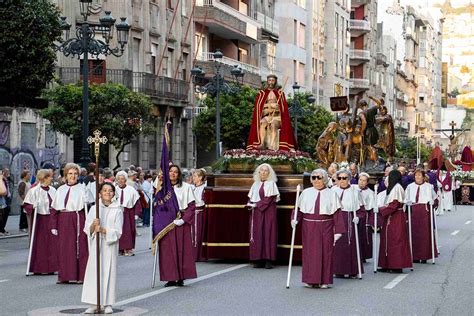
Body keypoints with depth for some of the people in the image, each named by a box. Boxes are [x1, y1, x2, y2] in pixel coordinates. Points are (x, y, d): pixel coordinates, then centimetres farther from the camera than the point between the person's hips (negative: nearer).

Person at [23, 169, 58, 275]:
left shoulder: (53, 190, 9)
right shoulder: (34, 191, -8)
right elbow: (26, 205, -8)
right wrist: (32, 207, -26)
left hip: (51, 219, 5)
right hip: (39, 220, -5)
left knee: (52, 243, 3)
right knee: (39, 244, 0)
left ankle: (50, 267, 11)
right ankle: (37, 268, 9)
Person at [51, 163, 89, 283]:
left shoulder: (82, 188, 0)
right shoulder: (60, 190, 12)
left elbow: (86, 206, -7)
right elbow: (54, 209, 12)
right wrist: (53, 226, 6)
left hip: (78, 221, -4)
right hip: (63, 222, 4)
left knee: (79, 248, -3)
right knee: (63, 248, 6)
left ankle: (80, 276, 3)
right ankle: (64, 275, 14)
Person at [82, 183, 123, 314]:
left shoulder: (117, 210, 2)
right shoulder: (94, 208, 8)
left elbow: (117, 231, -5)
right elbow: (87, 229, 3)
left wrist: (103, 230, -18)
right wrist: (93, 225, -18)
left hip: (110, 245, -1)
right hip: (96, 245, 2)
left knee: (109, 272, -2)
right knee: (94, 272, -3)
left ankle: (108, 304, 5)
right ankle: (93, 304, 1)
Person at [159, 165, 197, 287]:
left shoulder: (186, 187, 0)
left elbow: (192, 206, -4)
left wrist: (183, 219, -13)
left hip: (181, 222, -2)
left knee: (182, 248, -1)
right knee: (167, 249, 0)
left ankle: (181, 278, 4)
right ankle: (171, 278, 5)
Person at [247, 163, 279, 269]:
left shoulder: (271, 184, -3)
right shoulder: (256, 184, 15)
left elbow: (269, 199, -10)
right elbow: (251, 197, 16)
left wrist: (256, 204, -12)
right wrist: (250, 204, -5)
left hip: (268, 212, -5)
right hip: (256, 213, 5)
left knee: (268, 233, -7)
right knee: (257, 235, 1)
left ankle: (268, 260, -7)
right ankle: (258, 260, 3)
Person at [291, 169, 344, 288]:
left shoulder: (331, 194, 6)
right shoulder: (306, 193, 9)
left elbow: (336, 214, 2)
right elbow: (299, 209, 7)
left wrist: (338, 231, -3)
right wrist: (295, 219, -12)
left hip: (326, 228, -1)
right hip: (309, 228, 1)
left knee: (325, 252, 0)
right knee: (310, 252, 1)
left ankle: (324, 281, 7)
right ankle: (311, 280, 9)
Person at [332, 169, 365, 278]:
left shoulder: (355, 190, 6)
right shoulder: (333, 190, 8)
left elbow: (361, 208, 7)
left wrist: (358, 217, -9)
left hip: (350, 220, -1)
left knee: (351, 244, -2)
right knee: (337, 245, -1)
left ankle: (352, 270, 4)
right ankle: (339, 270, 5)